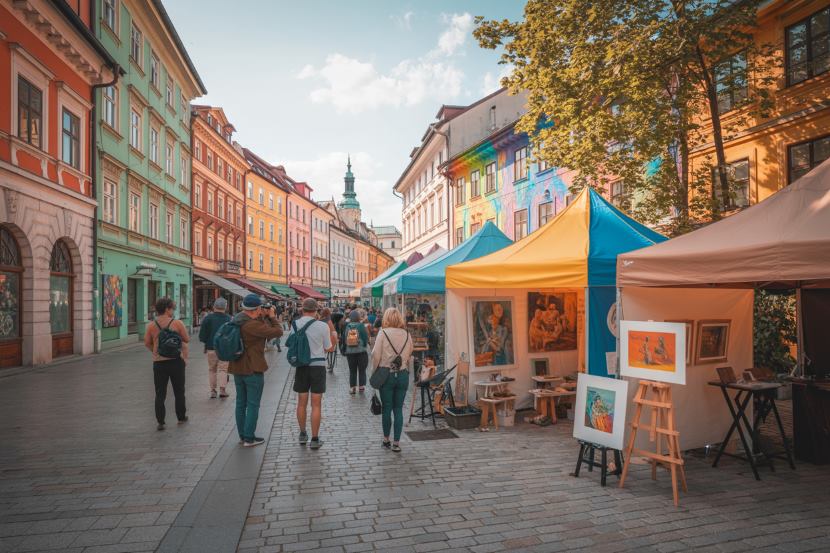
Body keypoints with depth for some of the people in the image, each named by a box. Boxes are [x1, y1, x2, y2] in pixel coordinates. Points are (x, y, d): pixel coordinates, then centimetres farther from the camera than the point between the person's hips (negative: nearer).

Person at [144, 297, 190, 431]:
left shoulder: (151, 326, -2)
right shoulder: (177, 323, -9)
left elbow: (147, 343, 3)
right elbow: (186, 340, -3)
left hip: (158, 363, 1)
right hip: (176, 361, -1)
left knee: (160, 394, 7)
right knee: (179, 391, 14)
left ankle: (160, 422, 3)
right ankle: (181, 417, 26)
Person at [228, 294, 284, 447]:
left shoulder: (237, 319, 4)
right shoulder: (252, 325, -24)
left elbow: (262, 331, 12)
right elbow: (278, 331, -24)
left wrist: (264, 317, 1)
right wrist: (272, 316, -9)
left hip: (237, 368, 9)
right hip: (253, 369, -9)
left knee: (241, 403, 16)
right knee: (253, 404, 2)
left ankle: (242, 435, 25)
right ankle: (249, 438, 6)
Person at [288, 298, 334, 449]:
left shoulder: (295, 324, -4)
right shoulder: (323, 326, -13)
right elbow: (330, 348, -2)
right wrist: (331, 332, 9)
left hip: (301, 366, 3)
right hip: (318, 366, -3)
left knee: (302, 402, 16)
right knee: (316, 404, 4)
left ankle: (303, 434, 29)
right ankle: (315, 439, 10)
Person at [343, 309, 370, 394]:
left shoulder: (347, 326, -3)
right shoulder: (361, 326, -10)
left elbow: (343, 339, 3)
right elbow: (366, 337, -9)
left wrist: (344, 350, 15)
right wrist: (365, 346, 8)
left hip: (349, 352, 2)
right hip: (362, 351, -2)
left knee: (352, 371, 10)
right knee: (362, 370, 9)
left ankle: (352, 387, 9)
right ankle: (362, 386, 9)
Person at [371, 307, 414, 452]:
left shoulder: (383, 333, -8)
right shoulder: (406, 334, 1)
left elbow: (376, 355, -9)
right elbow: (409, 355, 6)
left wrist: (375, 370, 4)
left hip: (386, 375, -2)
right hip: (403, 374, 2)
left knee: (387, 408, 9)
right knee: (398, 409, 7)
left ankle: (386, 439, 21)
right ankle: (396, 442, 8)